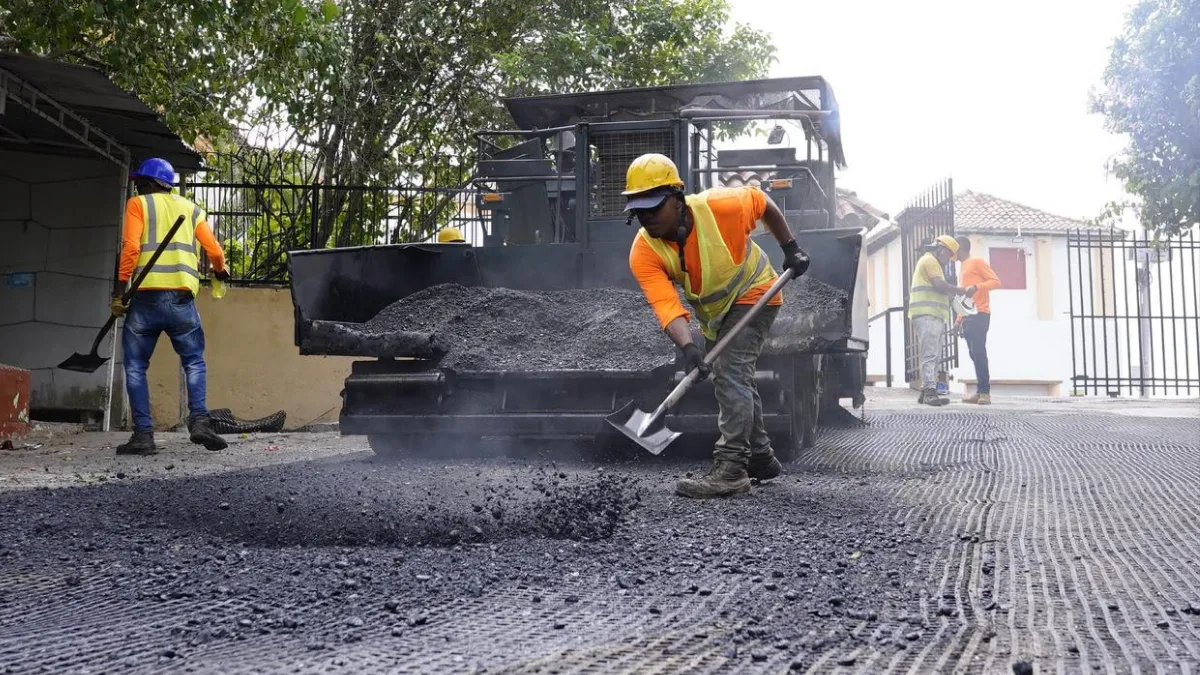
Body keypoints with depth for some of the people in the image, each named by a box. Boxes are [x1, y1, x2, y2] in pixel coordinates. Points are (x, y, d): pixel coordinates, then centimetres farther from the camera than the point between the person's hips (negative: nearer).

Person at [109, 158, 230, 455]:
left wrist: (118, 291, -5)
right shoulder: (190, 208, 18)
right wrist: (220, 271, 33)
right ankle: (199, 420, -8)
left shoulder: (137, 204, 9)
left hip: (146, 297, -2)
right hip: (182, 298, 2)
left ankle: (143, 433, -1)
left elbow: (131, 247, -6)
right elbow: (214, 251, 11)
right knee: (194, 363, 13)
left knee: (135, 367, 7)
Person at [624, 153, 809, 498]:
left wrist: (791, 248, -5)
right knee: (734, 381, 18)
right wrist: (688, 346, -52)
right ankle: (761, 459, 36)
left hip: (753, 295, -6)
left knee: (730, 373, -23)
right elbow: (666, 304, -36)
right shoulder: (643, 253, -24)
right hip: (714, 314, 6)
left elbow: (761, 201, -9)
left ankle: (731, 469, -23)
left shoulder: (720, 207, -31)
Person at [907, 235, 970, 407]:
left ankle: (926, 392, 7)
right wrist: (961, 291, -5)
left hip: (932, 317, 11)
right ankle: (930, 391, -23)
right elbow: (940, 285, -16)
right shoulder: (929, 261, -3)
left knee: (933, 356, 8)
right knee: (930, 355, -17)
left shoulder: (925, 262, 29)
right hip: (928, 315, -11)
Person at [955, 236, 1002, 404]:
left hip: (979, 315, -9)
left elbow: (996, 281, -8)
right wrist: (959, 320, 20)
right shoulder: (964, 267, 25)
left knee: (979, 353, -14)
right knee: (974, 354, 2)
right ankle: (980, 391, 0)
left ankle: (985, 392, -14)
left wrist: (976, 287, -23)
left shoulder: (977, 261, 0)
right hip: (968, 317, 9)